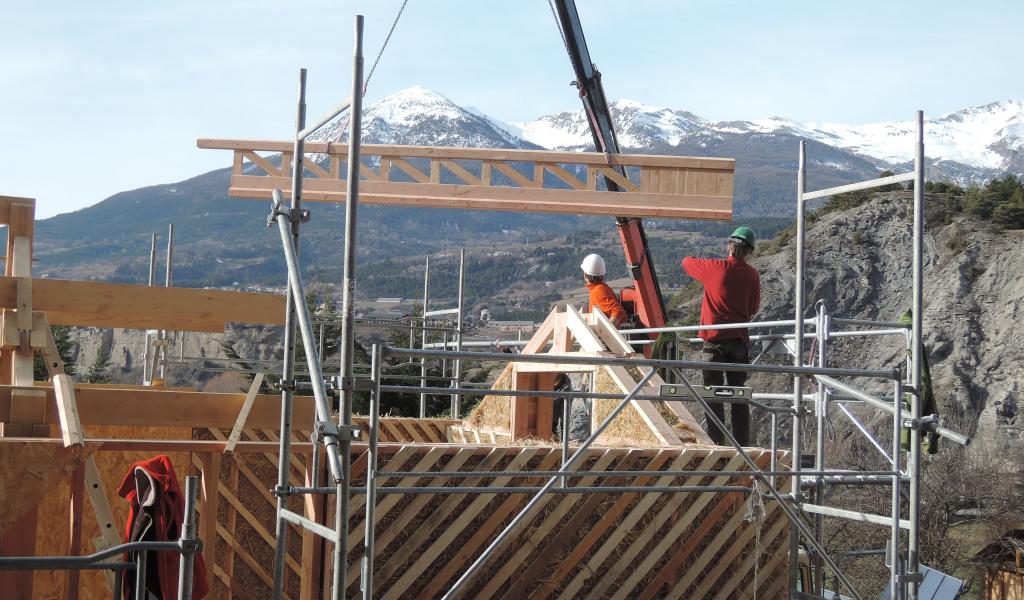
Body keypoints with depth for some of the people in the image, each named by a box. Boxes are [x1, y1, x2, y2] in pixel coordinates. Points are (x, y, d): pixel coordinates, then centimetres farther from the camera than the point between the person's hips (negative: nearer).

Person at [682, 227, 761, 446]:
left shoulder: (714, 267, -7)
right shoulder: (752, 274, 1)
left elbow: (686, 262, 11)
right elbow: (755, 307, 12)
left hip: (715, 339, -3)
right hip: (740, 340, 3)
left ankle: (716, 443, -5)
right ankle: (743, 444, 11)